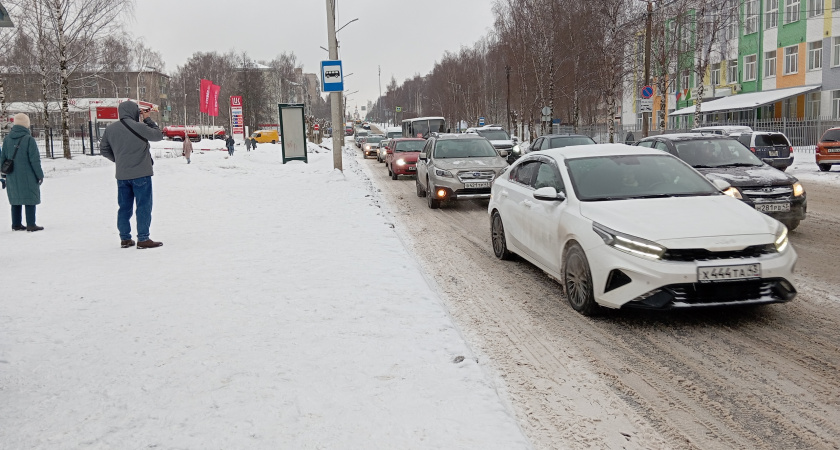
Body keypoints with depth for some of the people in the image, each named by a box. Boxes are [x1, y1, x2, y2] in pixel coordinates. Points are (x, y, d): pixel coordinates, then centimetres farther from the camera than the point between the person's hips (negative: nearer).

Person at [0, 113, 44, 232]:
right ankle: (31, 225, -1)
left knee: (15, 199, 14)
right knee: (30, 199, 0)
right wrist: (40, 175, -4)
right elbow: (35, 160, -12)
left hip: (12, 177, 6)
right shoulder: (29, 139, -13)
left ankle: (16, 224, 19)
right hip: (27, 177, -6)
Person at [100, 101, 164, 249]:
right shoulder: (139, 127, -15)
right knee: (144, 206, 0)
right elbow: (159, 135, -2)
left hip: (121, 175, 6)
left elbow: (104, 150, 12)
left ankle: (125, 239, 18)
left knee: (124, 207, 13)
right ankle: (143, 239, 0)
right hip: (141, 174, -6)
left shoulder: (110, 129, 4)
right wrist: (148, 119, 6)